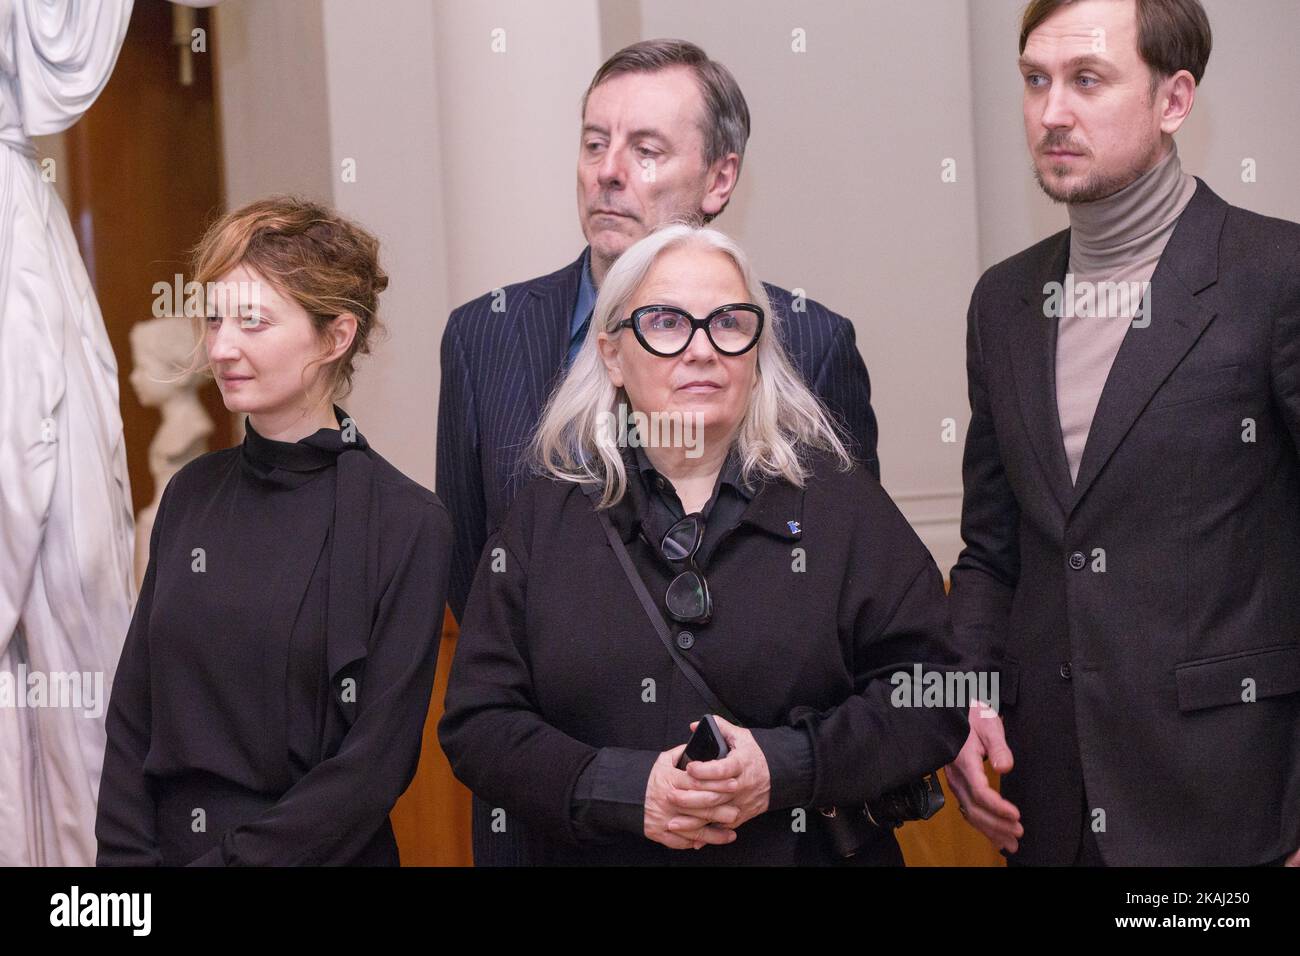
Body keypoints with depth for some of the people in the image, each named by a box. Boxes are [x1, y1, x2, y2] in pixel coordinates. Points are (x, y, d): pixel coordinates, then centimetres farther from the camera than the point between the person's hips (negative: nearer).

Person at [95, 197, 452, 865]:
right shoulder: (192, 494, 2)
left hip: (316, 850, -4)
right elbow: (132, 713, 3)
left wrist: (227, 858, -17)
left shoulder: (406, 523, -12)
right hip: (170, 841, 4)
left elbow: (376, 763, -15)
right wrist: (126, 854, -8)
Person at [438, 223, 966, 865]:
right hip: (597, 850, 1)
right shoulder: (541, 519, -1)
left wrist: (785, 768, -21)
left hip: (808, 846, 0)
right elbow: (477, 725, -5)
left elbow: (931, 697, -7)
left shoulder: (840, 502, -3)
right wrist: (624, 791, -20)